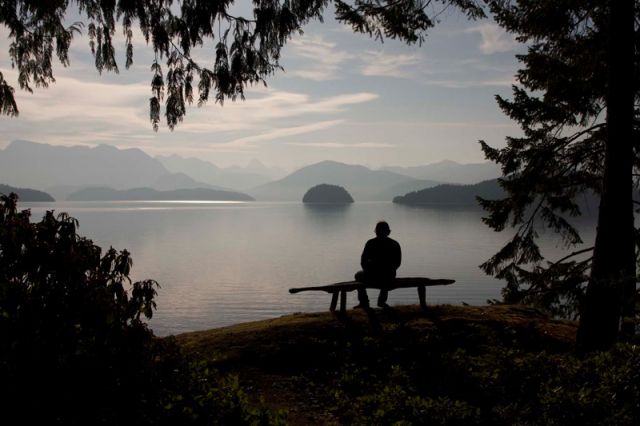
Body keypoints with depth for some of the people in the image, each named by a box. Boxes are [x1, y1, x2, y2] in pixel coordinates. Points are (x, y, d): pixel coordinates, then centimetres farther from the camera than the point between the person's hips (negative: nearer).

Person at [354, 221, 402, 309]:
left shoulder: (370, 243, -8)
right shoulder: (395, 244, -1)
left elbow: (363, 262, -3)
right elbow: (397, 263, 8)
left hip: (372, 278, -3)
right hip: (389, 278, 3)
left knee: (359, 275, 31)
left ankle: (364, 302, 30)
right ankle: (382, 301, 42)